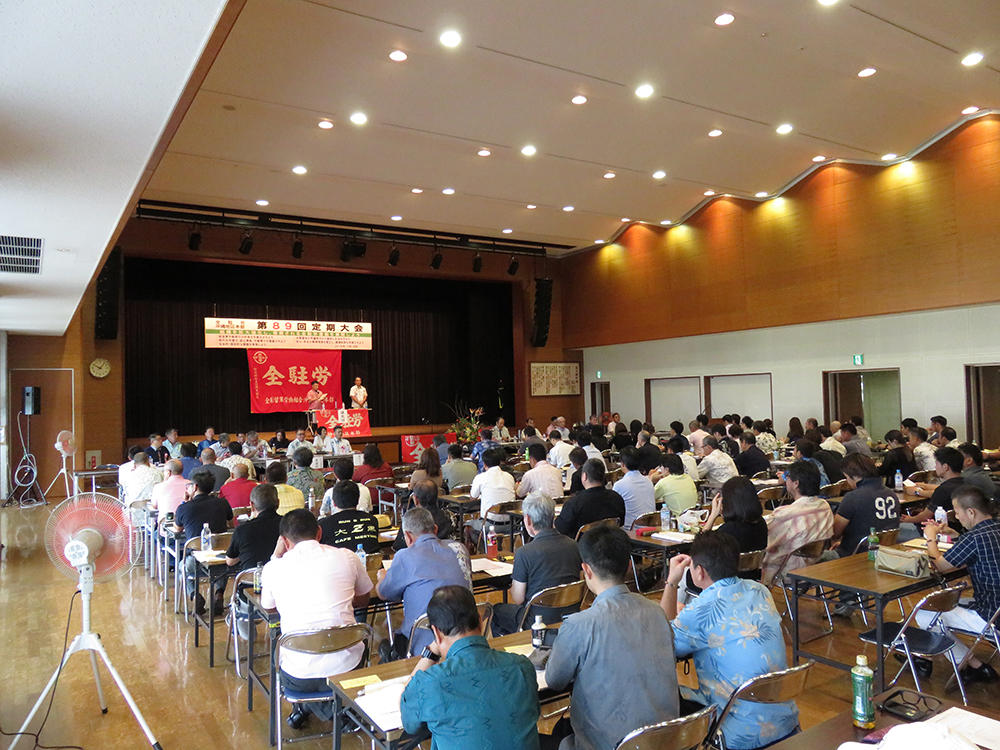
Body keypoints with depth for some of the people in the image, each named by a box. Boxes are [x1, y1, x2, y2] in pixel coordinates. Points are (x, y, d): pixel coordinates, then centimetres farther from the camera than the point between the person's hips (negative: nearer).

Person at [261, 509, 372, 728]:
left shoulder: (273, 568, -3)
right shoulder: (347, 557, -3)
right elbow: (364, 599, 15)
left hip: (297, 677, 1)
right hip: (346, 669, -1)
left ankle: (304, 707, 24)